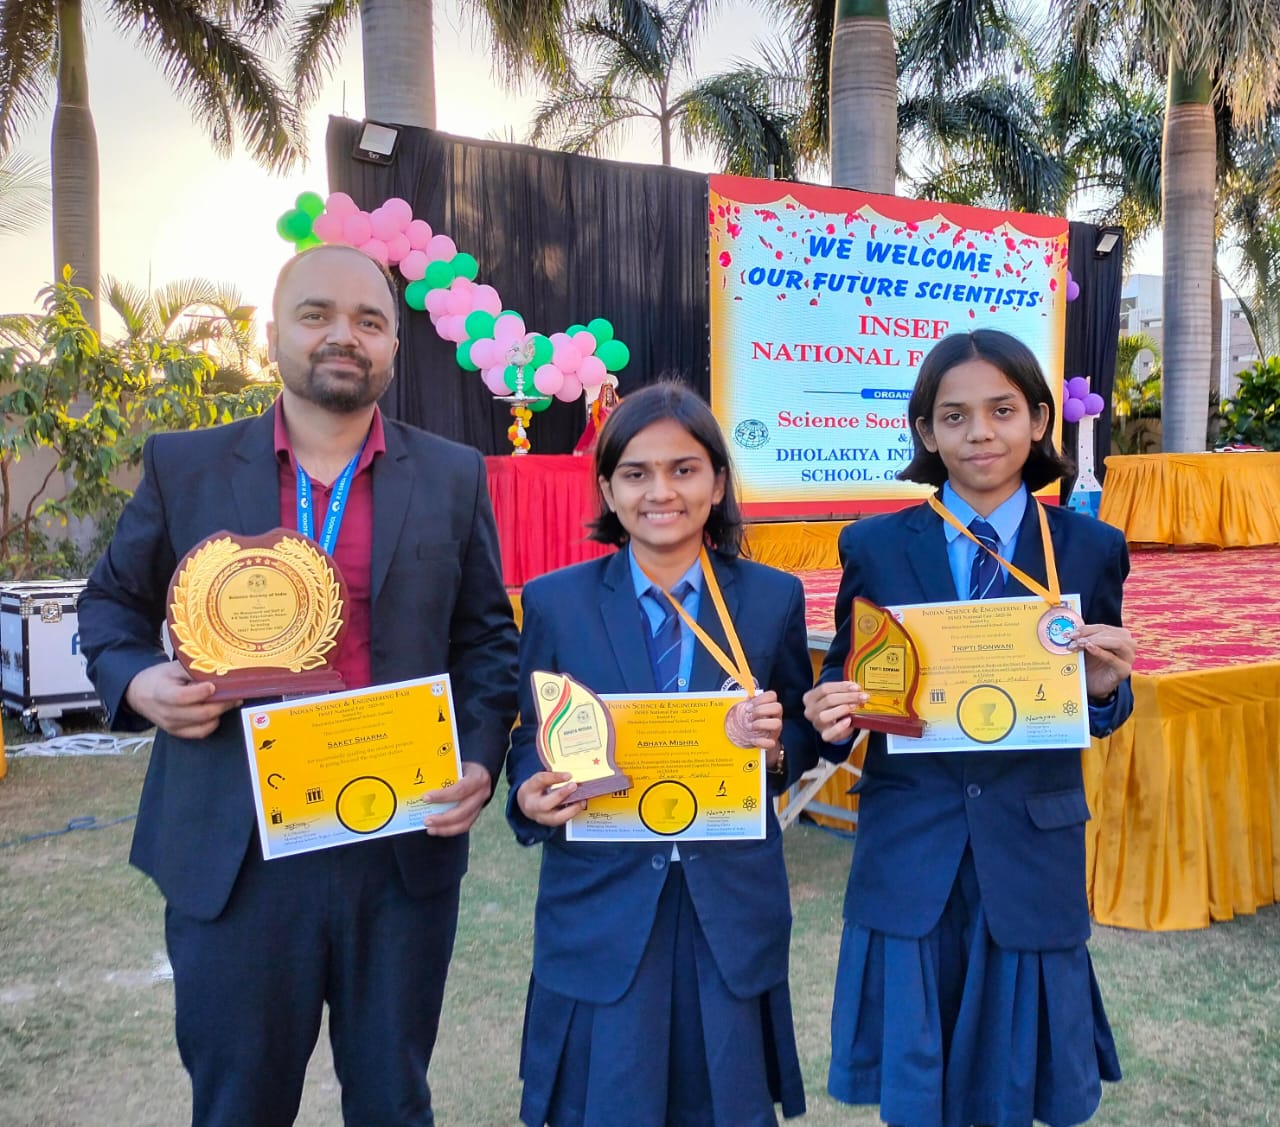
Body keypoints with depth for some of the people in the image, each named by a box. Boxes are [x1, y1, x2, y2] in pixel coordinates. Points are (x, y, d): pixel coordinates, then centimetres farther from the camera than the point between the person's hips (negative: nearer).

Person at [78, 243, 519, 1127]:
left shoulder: (453, 477, 4)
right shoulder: (184, 465, 3)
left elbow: (488, 637, 7)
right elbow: (113, 605, 13)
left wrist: (480, 760, -7)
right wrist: (136, 683, -8)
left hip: (406, 846, 1)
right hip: (231, 853, 0)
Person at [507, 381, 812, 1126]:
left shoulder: (774, 598, 0)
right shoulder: (555, 602, -2)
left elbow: (801, 735, 5)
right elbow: (532, 741, 3)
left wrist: (776, 743, -16)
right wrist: (532, 795, -17)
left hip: (734, 905, 1)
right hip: (600, 905, 0)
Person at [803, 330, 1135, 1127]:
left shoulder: (1090, 548, 0)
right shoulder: (875, 547, -2)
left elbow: (1101, 712, 4)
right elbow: (847, 681, 2)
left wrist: (1107, 687, -18)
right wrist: (832, 716, -20)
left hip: (1032, 857, 1)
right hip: (908, 855, 0)